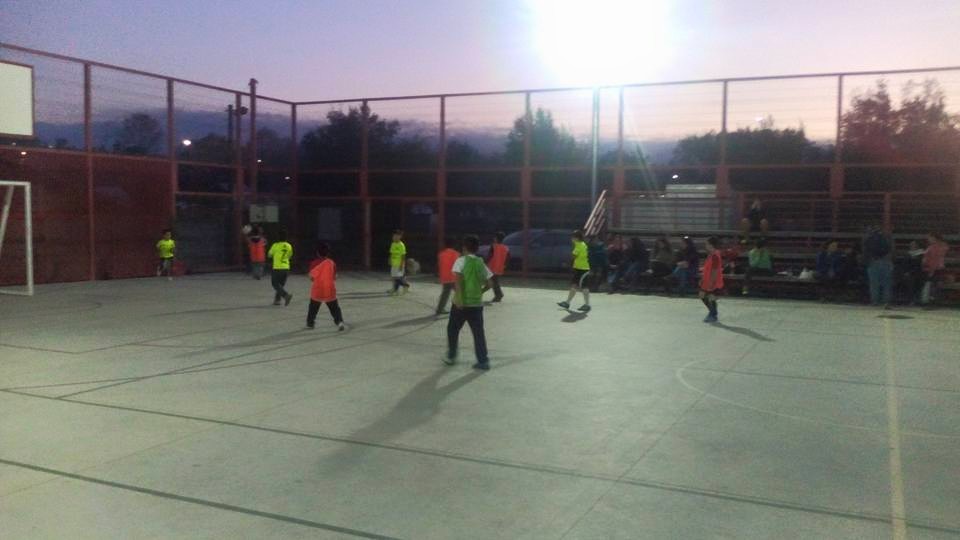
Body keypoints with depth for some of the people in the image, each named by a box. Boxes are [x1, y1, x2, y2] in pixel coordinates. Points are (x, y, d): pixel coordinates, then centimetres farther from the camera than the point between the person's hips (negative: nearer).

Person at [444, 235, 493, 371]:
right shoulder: (481, 263, 7)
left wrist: (459, 298, -23)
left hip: (461, 303, -3)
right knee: (478, 332, 8)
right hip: (477, 303, 4)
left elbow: (458, 279, -20)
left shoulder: (461, 261, -7)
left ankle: (451, 357, 22)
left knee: (452, 329, 15)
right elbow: (488, 282, 9)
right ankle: (483, 361, 3)